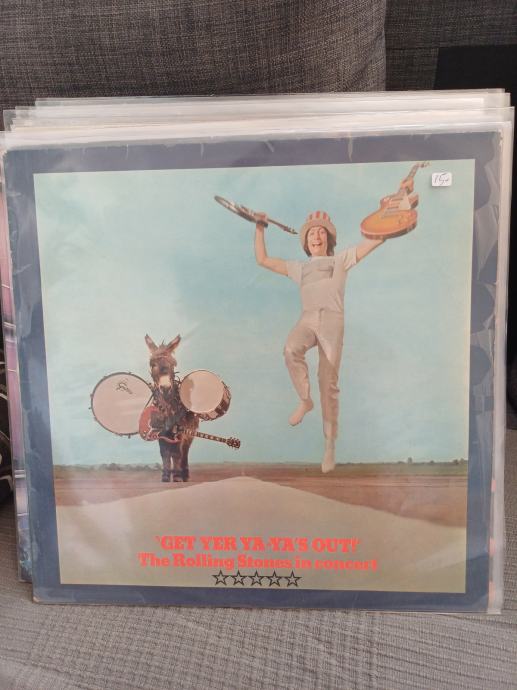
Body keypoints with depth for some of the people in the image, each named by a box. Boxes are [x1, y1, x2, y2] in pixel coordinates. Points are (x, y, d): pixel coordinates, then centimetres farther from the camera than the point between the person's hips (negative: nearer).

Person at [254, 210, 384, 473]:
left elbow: (377, 239, 15)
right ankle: (304, 400, -13)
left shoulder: (341, 260, 20)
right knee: (291, 349, -34)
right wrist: (260, 229, 29)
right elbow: (262, 259, 30)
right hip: (307, 320, 2)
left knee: (329, 384, -5)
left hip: (332, 322, -1)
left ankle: (330, 444, 4)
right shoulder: (298, 267, 27)